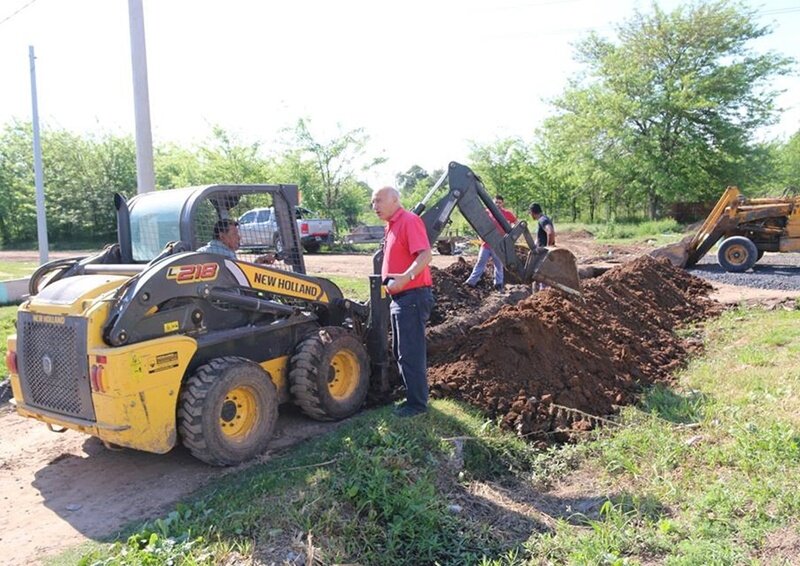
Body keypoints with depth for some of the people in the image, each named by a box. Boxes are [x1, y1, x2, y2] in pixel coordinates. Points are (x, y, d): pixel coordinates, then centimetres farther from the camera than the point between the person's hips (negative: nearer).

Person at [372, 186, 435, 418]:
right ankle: (413, 395, 30)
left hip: (412, 296, -10)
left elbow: (425, 255, -25)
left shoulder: (409, 221, -14)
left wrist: (405, 277, -36)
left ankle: (418, 403, 7)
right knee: (401, 351, 18)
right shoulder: (392, 225, 16)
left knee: (410, 352, -4)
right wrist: (390, 282, 15)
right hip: (400, 297, 10)